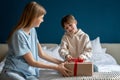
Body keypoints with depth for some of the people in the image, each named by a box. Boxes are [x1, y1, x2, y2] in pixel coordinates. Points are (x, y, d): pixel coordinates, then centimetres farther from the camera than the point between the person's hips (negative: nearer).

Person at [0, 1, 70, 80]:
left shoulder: (33, 30, 5)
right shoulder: (19, 34, -19)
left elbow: (41, 54, 13)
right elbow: (32, 62, -15)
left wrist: (60, 62, 8)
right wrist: (56, 67, -9)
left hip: (29, 73, 6)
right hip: (13, 72, -5)